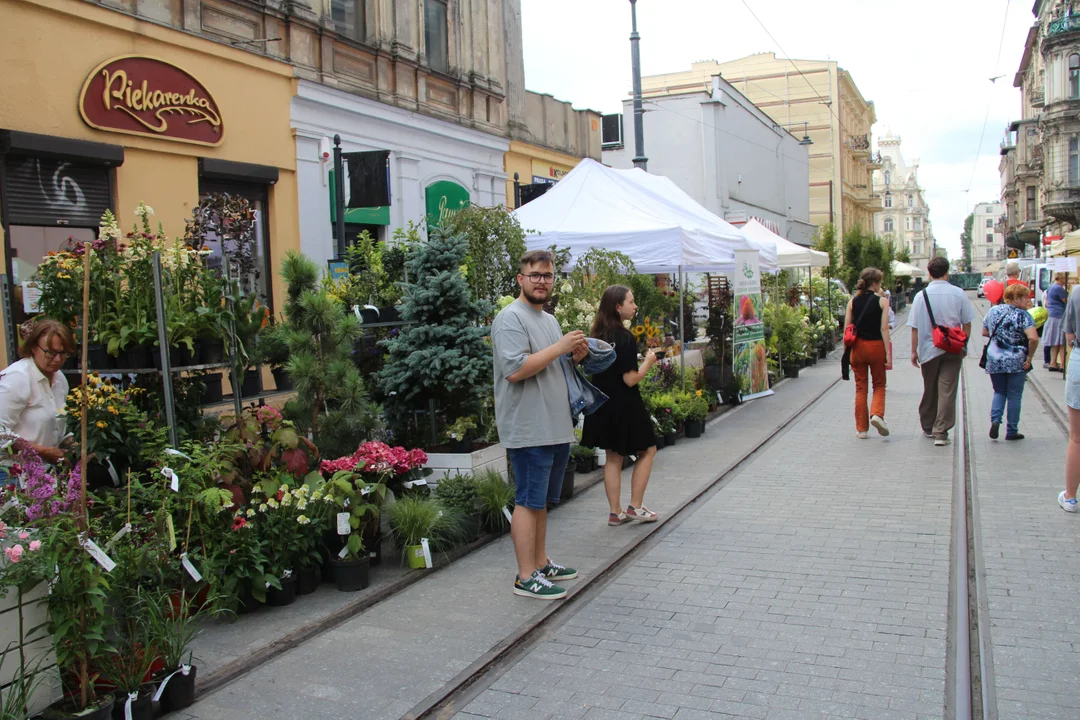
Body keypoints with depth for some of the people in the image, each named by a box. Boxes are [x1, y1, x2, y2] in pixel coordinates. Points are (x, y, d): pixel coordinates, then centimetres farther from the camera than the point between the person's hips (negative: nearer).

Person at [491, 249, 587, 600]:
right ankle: (526, 577, 2)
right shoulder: (511, 318, -12)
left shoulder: (550, 319, 18)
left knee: (541, 501, 17)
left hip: (556, 427, 9)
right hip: (528, 429, -9)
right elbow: (515, 369, -23)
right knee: (529, 502, -5)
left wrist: (576, 356, 7)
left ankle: (541, 563, 27)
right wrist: (560, 347, -19)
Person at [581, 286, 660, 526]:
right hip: (624, 406, -7)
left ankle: (615, 512, 16)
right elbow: (630, 379, -20)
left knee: (613, 456, 13)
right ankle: (635, 507, 10)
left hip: (604, 404, 7)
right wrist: (648, 362, -5)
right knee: (647, 450, 10)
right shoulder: (624, 338, -18)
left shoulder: (598, 335, 5)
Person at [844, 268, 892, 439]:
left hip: (857, 347, 2)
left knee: (860, 388, 9)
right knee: (879, 385, 14)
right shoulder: (882, 301, -7)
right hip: (876, 346, -2)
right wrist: (888, 353, -9)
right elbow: (884, 329, -11)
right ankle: (877, 414, -12)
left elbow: (847, 329, 2)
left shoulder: (852, 302, 2)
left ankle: (861, 429, 10)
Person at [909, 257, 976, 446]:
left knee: (929, 390, 16)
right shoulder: (959, 294, -5)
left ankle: (928, 427, 29)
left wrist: (914, 351, 4)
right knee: (947, 391, 0)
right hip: (952, 350, -1)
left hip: (928, 350, 1)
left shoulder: (921, 296, -7)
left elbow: (915, 327, -5)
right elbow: (966, 323, 0)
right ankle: (941, 432, -5)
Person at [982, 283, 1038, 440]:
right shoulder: (1023, 315, -11)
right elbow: (1033, 338, -22)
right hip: (1016, 362, -4)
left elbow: (984, 332, 14)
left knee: (999, 392, 18)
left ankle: (995, 420, -4)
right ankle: (1011, 432, 13)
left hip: (994, 361, 4)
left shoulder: (993, 311, 4)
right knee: (1014, 396, 7)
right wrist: (1029, 357, -11)